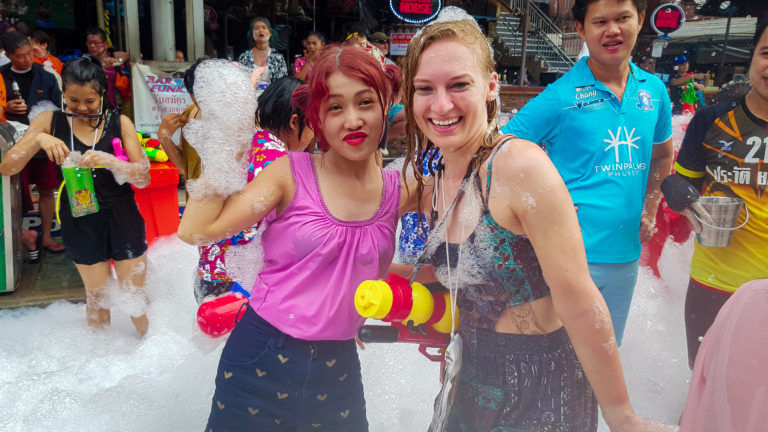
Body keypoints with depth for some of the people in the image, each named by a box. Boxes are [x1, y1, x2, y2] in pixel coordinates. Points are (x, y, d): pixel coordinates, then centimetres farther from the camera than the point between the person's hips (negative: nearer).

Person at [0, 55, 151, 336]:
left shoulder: (119, 123, -6)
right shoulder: (50, 122, -3)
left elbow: (143, 178, -12)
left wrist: (109, 161, -30)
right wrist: (37, 140, -25)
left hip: (122, 218, -1)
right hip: (80, 223, 1)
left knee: (135, 295, 8)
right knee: (96, 296, 16)